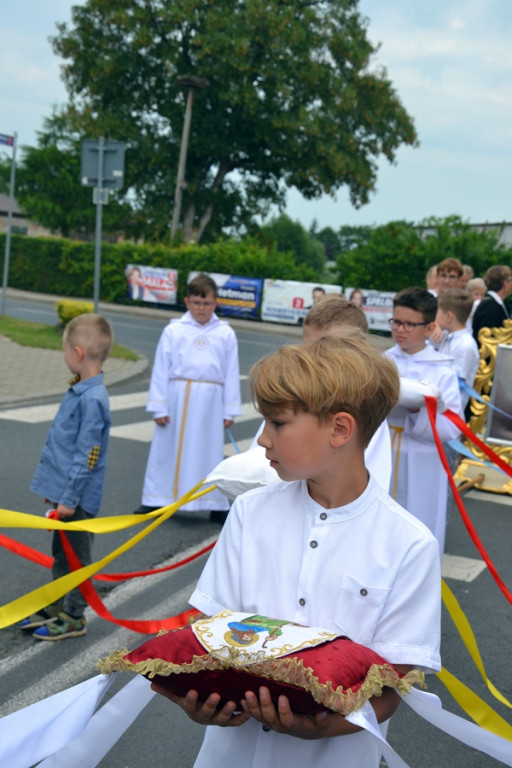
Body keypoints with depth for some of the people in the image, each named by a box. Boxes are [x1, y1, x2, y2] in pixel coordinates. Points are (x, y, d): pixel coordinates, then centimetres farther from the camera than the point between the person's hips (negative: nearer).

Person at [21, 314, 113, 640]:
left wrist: (69, 498, -20)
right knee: (61, 552, 19)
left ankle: (74, 617, 18)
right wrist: (55, 487, 20)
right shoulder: (79, 390, 7)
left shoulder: (93, 399, -23)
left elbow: (87, 456, -23)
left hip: (78, 498, -9)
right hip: (64, 492, 9)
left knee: (76, 556, 5)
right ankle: (56, 607, 33)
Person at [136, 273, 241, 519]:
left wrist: (229, 410, 5)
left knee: (210, 451, 7)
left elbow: (231, 374, 7)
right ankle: (155, 500, 19)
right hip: (177, 398, 0)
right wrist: (159, 407, -2)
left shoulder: (226, 334, 5)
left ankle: (216, 504, 18)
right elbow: (161, 369, 2)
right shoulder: (173, 331, 0)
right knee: (166, 449, 7)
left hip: (210, 401, 1)